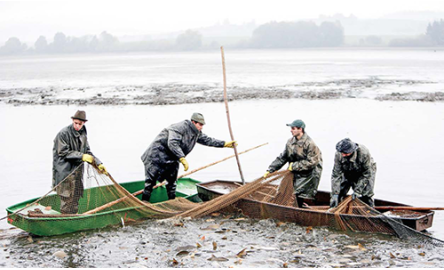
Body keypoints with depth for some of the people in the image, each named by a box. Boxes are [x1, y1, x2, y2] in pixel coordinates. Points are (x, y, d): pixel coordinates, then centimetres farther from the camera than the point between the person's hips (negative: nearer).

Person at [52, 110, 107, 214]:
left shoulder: (83, 134, 10)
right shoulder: (64, 133, -13)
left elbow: (87, 152, 17)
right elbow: (63, 152, -16)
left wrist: (98, 163, 7)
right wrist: (81, 156, -18)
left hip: (77, 172, 7)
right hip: (65, 172, -7)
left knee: (76, 196, 13)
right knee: (67, 197, -6)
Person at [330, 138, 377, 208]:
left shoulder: (364, 153, -37)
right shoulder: (338, 155, -28)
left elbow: (367, 174, -27)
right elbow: (336, 175, -24)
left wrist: (358, 191, -28)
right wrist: (335, 194, -30)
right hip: (347, 173, 3)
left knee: (366, 196, -16)